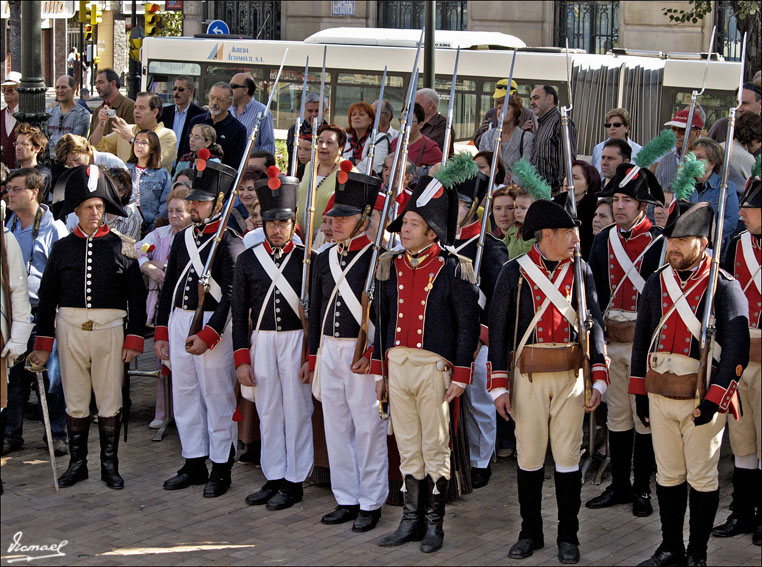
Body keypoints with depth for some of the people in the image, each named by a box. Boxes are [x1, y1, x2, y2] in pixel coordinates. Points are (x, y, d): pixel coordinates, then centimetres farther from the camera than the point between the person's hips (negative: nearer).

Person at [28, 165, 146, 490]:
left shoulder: (120, 246, 3)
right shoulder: (62, 248, 6)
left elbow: (137, 297, 3)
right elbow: (47, 297, 8)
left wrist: (134, 340, -4)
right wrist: (43, 344, 4)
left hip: (110, 328, -1)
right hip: (70, 327, 1)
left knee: (110, 402, 3)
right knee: (76, 402, 7)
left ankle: (110, 465, 13)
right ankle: (77, 463, 18)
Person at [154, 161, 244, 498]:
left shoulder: (230, 243, -10)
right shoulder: (182, 239, 12)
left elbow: (232, 296, -15)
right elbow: (169, 286, 17)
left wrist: (207, 335, -19)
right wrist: (161, 331, 13)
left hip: (213, 325, -7)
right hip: (178, 322, 7)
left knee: (217, 397, -1)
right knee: (184, 396, 12)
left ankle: (221, 469, 8)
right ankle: (194, 464, 21)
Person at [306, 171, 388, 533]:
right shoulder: (324, 259, 11)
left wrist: (372, 354, -17)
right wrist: (313, 356, 15)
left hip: (363, 354, -7)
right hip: (329, 350, 7)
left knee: (369, 428, 0)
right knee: (336, 428, 10)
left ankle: (371, 503, 8)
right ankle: (346, 499, 19)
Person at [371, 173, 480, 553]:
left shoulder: (453, 269, -6)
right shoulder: (390, 267, 9)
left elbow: (468, 325, -5)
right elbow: (382, 320, 14)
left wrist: (460, 375, -9)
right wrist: (378, 370, 11)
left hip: (433, 367, -5)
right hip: (397, 364, 5)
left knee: (435, 447, 2)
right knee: (407, 447, 10)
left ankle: (434, 522, 11)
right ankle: (411, 520, 17)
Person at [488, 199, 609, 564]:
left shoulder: (581, 271, 4)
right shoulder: (514, 272, -2)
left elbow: (594, 325, 4)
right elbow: (499, 330, -2)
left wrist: (598, 380, -4)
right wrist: (499, 387, -6)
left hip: (571, 376, 1)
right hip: (528, 378, -1)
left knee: (568, 457, 4)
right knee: (529, 457, 6)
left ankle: (568, 537, 14)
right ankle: (530, 533, 20)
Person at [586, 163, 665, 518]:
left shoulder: (659, 242, -5)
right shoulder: (603, 240, 10)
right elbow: (594, 291, 13)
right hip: (610, 339, 5)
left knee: (645, 416, 1)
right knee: (616, 415, 11)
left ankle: (642, 489, 10)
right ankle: (619, 486, 20)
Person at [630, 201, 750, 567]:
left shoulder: (724, 287, -9)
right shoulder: (656, 283, 6)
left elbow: (736, 350, -12)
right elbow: (641, 338, 14)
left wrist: (714, 399, -17)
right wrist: (639, 392, 11)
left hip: (703, 397, -4)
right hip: (660, 395, 4)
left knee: (702, 478, 5)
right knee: (668, 475, 12)